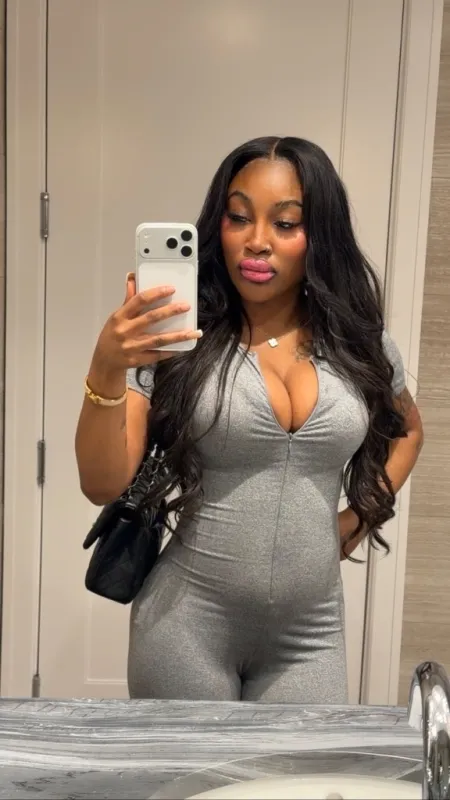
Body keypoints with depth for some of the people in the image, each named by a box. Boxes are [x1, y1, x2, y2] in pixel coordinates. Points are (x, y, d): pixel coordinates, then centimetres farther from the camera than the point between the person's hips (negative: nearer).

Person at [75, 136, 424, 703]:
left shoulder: (360, 344, -1)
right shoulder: (178, 341, -10)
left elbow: (406, 429, 19)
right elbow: (103, 486, -14)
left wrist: (357, 518, 5)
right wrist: (106, 372, -29)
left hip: (310, 635, 3)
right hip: (188, 627, -2)